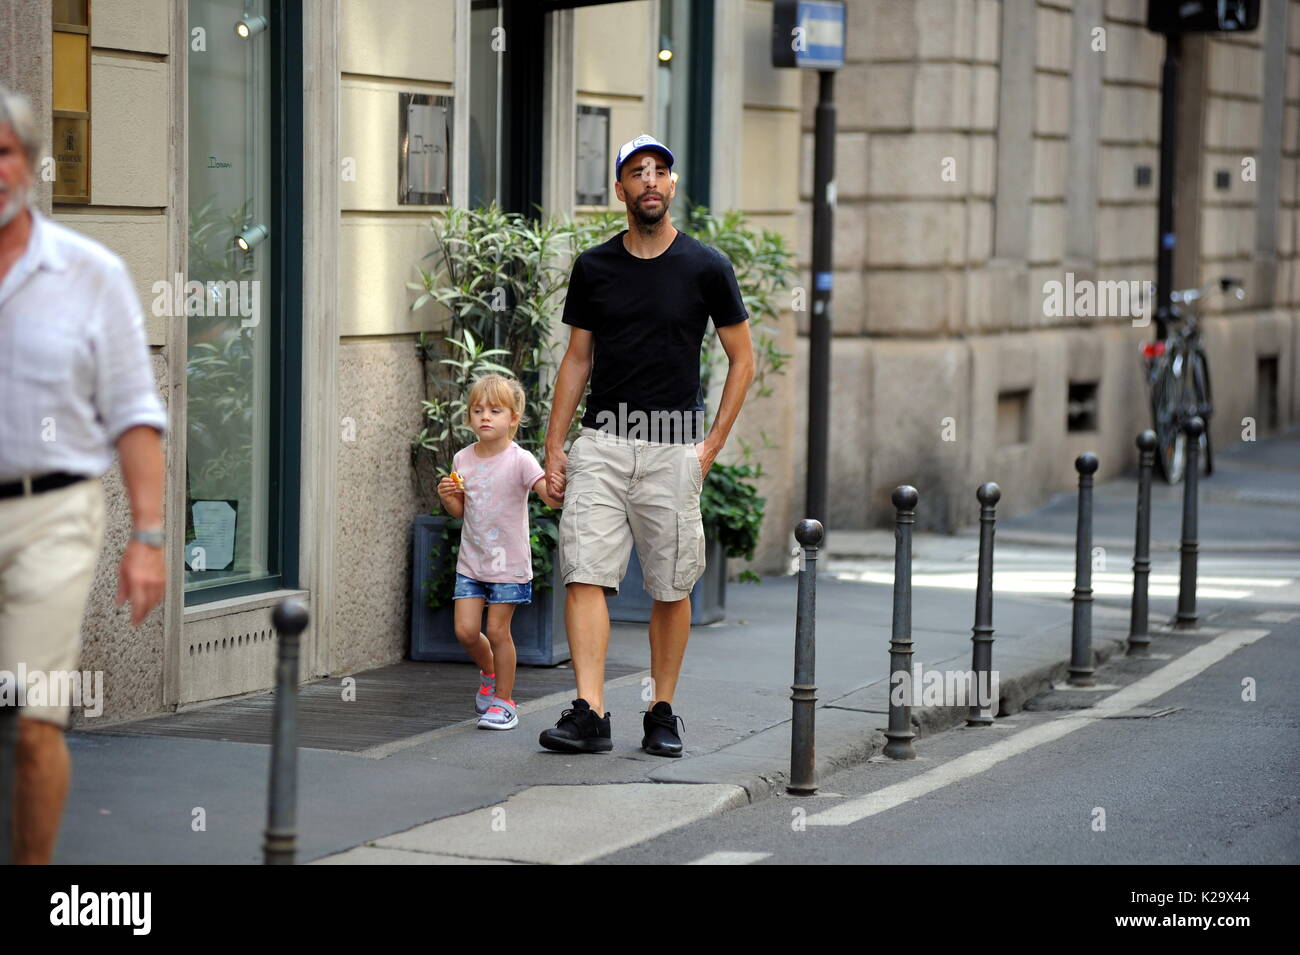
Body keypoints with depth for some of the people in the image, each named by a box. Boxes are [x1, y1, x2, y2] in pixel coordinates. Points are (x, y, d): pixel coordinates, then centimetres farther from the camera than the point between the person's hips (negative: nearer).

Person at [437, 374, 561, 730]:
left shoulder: (520, 461, -11)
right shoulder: (462, 460, 4)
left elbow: (552, 498, -21)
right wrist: (447, 497, -6)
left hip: (509, 563, -4)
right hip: (470, 562, 4)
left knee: (497, 630, -2)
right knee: (465, 630, -1)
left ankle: (503, 700, 13)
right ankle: (490, 673, 30)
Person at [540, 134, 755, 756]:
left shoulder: (706, 267, 0)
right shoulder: (594, 267, 7)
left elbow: (742, 360, 6)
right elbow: (577, 360, 12)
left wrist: (713, 445, -2)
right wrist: (555, 447, 6)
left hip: (673, 447, -1)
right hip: (601, 441, 2)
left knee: (670, 589, 3)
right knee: (585, 576, -10)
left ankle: (662, 712, 15)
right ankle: (589, 712, -11)